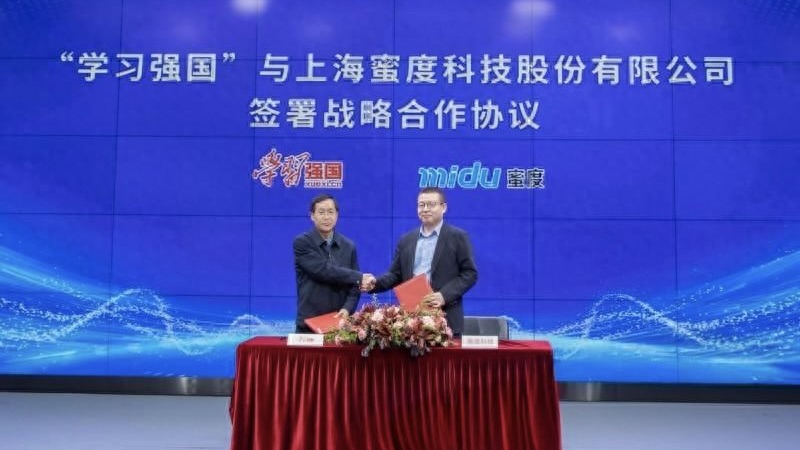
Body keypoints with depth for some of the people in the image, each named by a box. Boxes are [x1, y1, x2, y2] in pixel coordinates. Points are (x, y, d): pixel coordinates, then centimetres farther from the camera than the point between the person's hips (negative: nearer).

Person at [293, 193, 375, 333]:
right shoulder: (302, 243, -5)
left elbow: (354, 284, 6)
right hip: (309, 323, -3)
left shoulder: (348, 246, 8)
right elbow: (324, 271, -17)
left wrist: (348, 308, -13)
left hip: (339, 321, 3)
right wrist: (359, 277, -14)